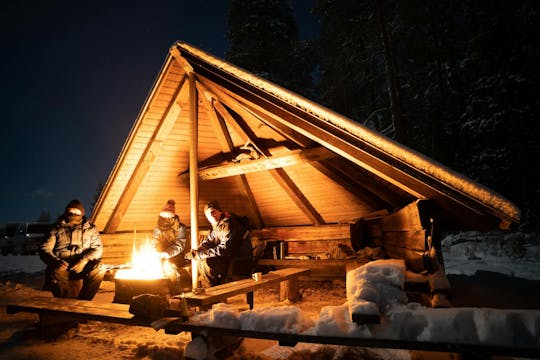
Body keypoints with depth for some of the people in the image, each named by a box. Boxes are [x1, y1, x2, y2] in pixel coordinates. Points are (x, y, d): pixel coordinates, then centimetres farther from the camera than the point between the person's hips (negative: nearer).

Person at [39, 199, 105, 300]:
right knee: (55, 273, -36)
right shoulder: (57, 229, 15)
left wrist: (84, 261, -18)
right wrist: (56, 261, -17)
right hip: (61, 266, 0)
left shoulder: (90, 229, 15)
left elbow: (97, 248, 3)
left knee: (99, 269, -31)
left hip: (82, 267, 1)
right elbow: (44, 248, 5)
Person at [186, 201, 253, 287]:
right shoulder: (216, 226, 8)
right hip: (229, 257, 10)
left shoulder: (229, 225, -22)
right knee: (200, 259, 9)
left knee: (206, 263, -22)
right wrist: (197, 251, -6)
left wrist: (201, 254, -22)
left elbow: (224, 249, -28)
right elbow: (208, 241, 14)